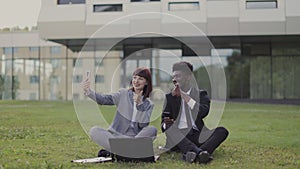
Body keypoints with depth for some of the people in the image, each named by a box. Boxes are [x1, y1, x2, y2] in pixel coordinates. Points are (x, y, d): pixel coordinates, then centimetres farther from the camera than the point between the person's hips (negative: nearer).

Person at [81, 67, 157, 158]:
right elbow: (104, 99, -9)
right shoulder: (123, 94, 7)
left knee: (152, 130, -28)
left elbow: (143, 125, -7)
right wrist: (88, 91, -27)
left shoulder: (148, 104, 7)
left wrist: (139, 104, -17)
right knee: (94, 131, -24)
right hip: (116, 135, 0)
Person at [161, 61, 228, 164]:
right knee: (168, 128, -31)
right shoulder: (170, 97, 17)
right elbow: (164, 119, 9)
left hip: (198, 136, 1)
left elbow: (204, 112, -4)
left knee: (222, 131, -24)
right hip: (178, 137, 0)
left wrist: (185, 97, -6)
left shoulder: (201, 94, 15)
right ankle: (198, 151, -50)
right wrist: (166, 124, -15)